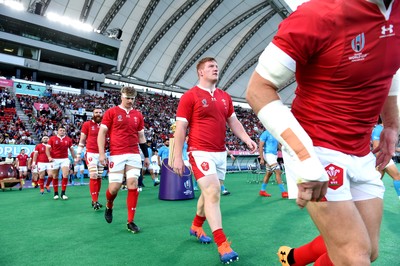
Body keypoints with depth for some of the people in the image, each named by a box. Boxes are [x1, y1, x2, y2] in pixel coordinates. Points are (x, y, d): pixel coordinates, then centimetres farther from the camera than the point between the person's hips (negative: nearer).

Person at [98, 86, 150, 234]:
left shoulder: (138, 115, 13)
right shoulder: (111, 112, 2)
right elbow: (102, 133, 1)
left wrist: (146, 156, 16)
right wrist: (101, 153, -8)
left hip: (134, 155, 3)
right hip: (117, 155, -3)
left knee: (133, 185, -3)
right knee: (114, 187, -1)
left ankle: (130, 221, 7)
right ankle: (109, 207, 34)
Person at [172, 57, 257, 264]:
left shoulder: (225, 97, 13)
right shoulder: (190, 96, -6)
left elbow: (233, 121, 17)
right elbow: (180, 128, -7)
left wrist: (247, 139, 1)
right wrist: (177, 157, -10)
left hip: (221, 153, 7)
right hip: (200, 152, -6)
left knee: (209, 192, 16)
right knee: (213, 192, -12)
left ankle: (196, 226, 39)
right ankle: (223, 245, -5)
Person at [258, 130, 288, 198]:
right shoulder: (265, 133, -11)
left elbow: (278, 145, 19)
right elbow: (260, 146, -13)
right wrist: (261, 158, -18)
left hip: (274, 155, 8)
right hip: (268, 154, -8)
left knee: (269, 173, 12)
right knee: (278, 172, -13)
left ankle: (262, 191, 22)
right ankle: (283, 192, -10)